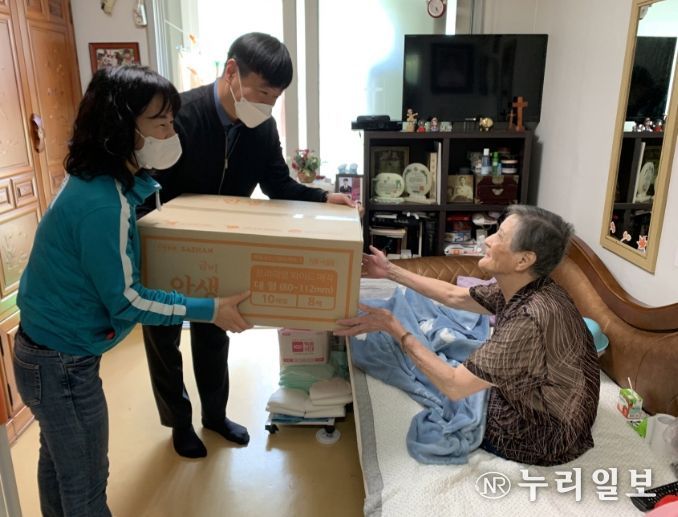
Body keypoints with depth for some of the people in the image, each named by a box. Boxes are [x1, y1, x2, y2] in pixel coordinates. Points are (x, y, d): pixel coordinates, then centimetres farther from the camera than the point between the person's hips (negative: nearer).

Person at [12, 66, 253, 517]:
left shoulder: (98, 182, 1)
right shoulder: (102, 205, -29)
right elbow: (125, 301, -24)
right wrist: (210, 310, -20)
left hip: (46, 351, 9)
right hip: (63, 365, -9)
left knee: (60, 465, 27)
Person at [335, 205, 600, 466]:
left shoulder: (531, 319, -37)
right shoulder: (520, 289, -10)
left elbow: (453, 386, -34)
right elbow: (454, 296, 3)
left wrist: (393, 327, -29)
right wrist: (391, 271, 3)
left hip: (541, 435, -7)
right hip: (527, 401, 7)